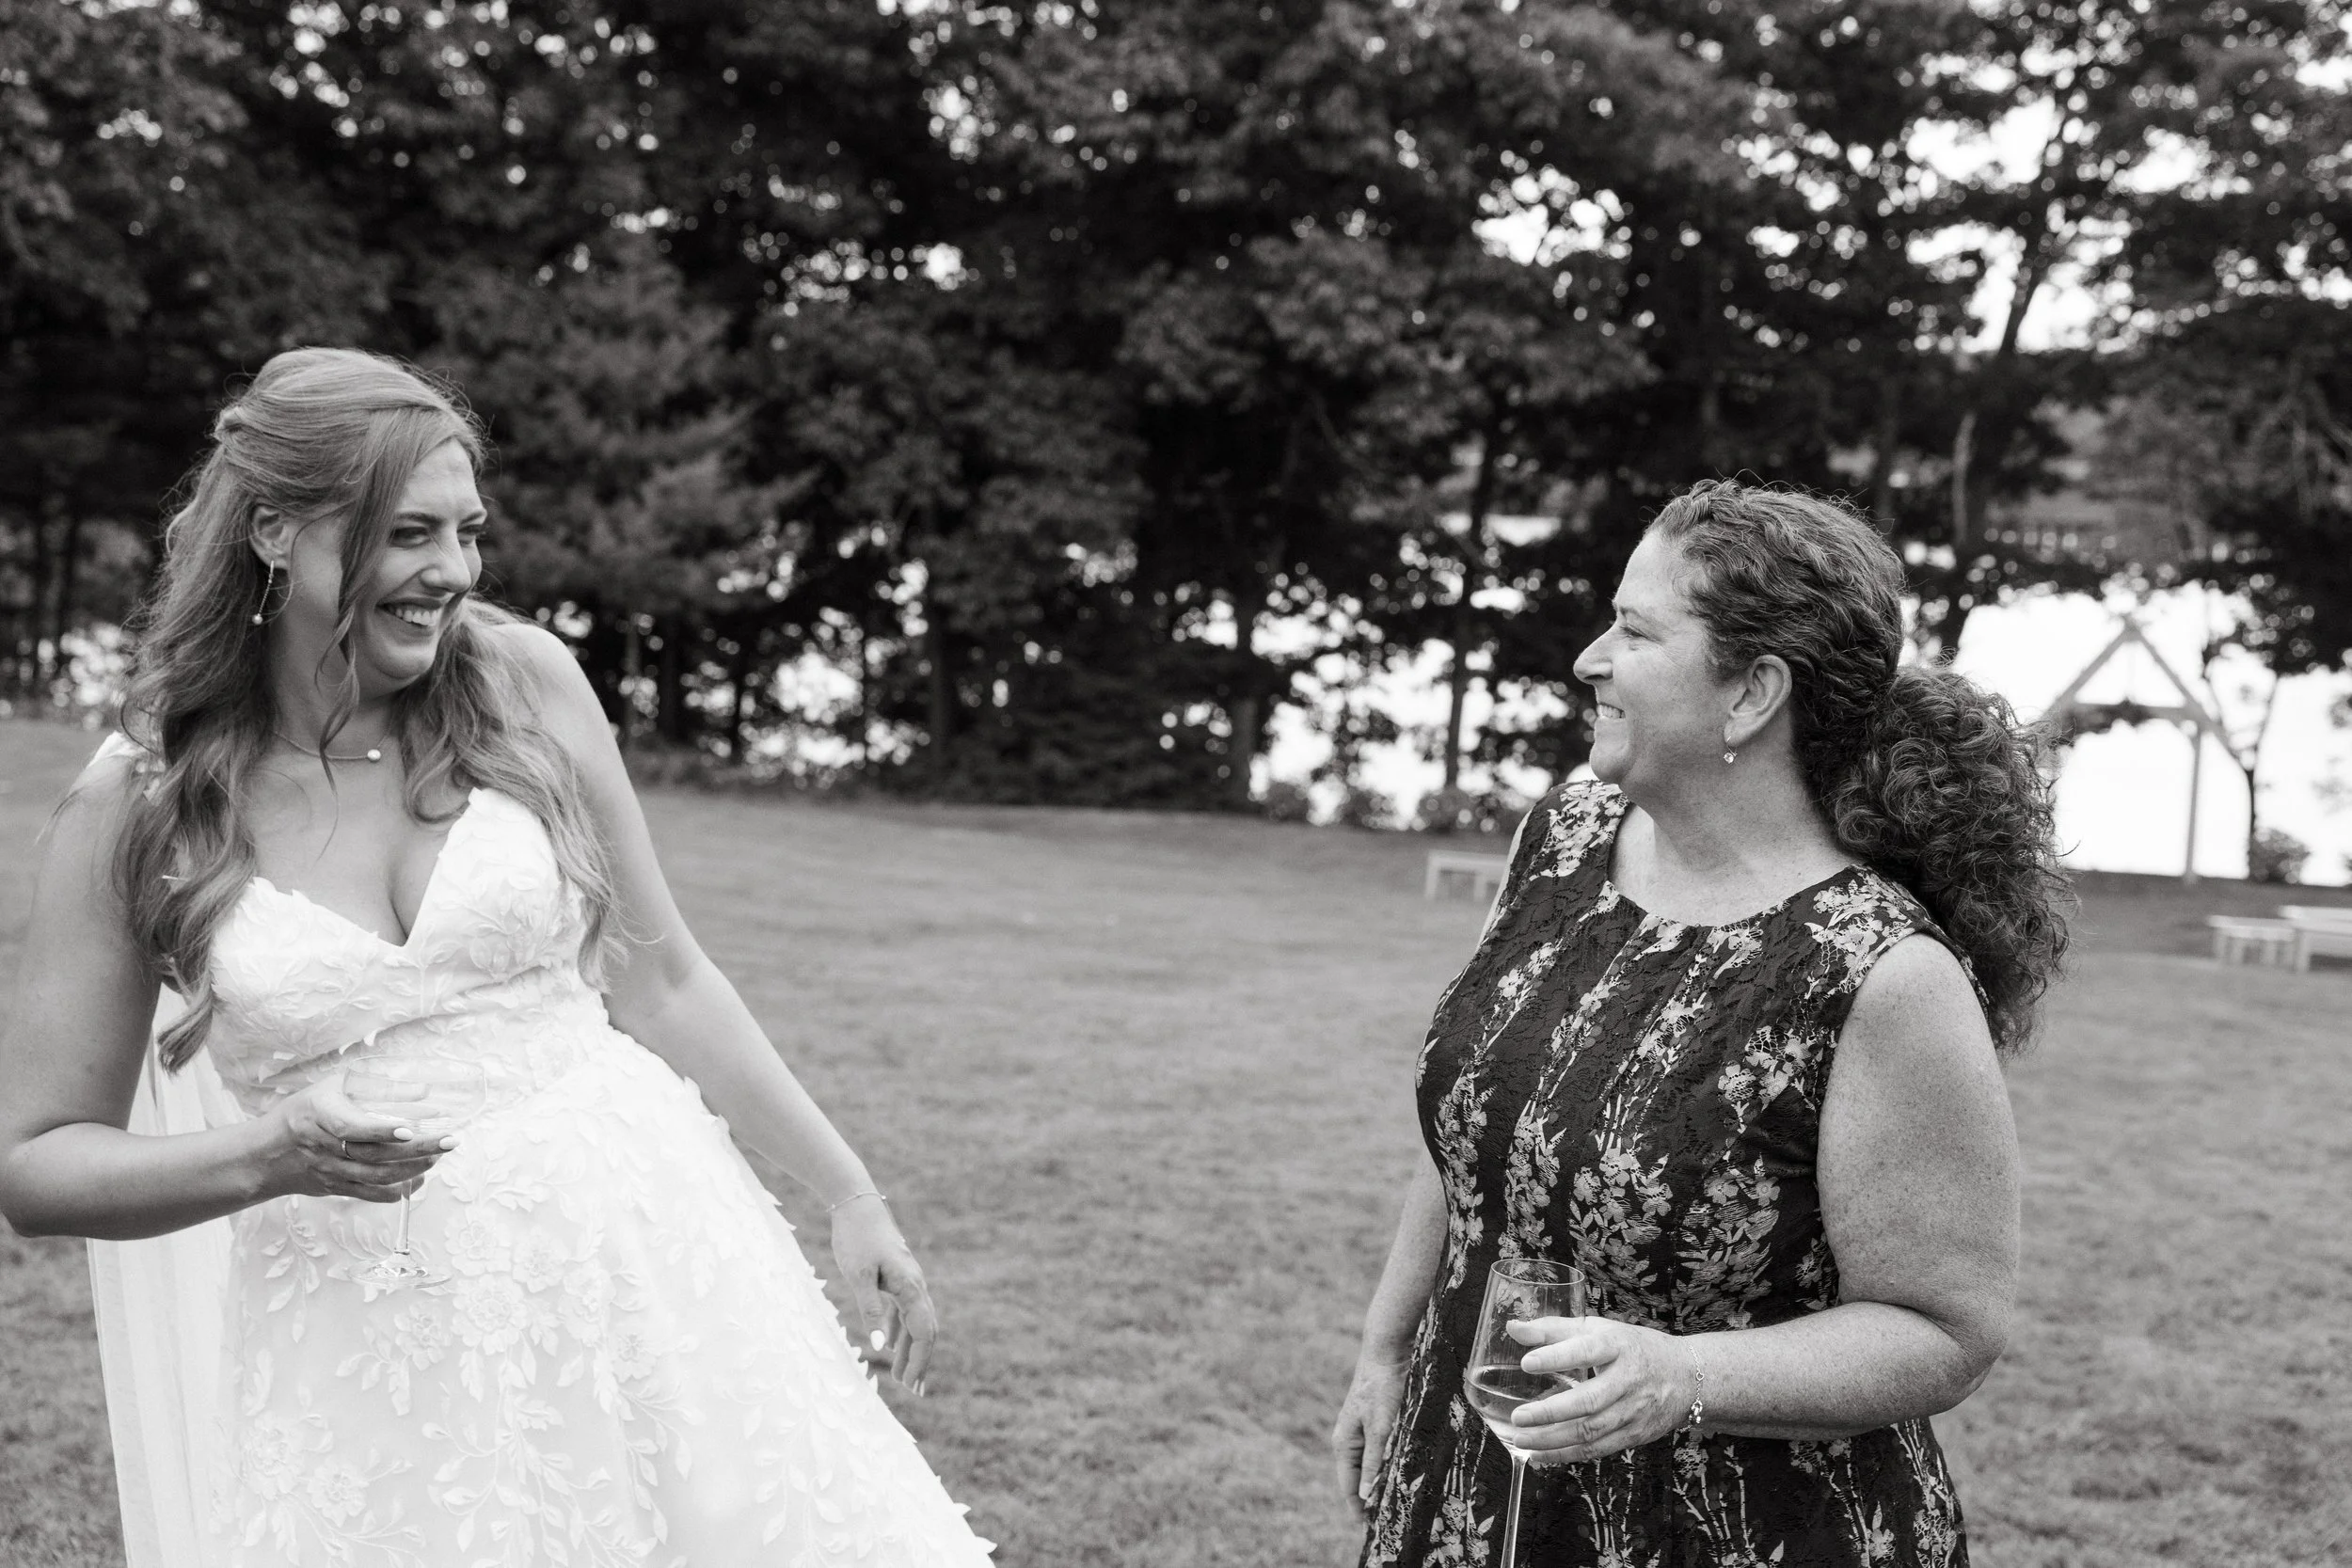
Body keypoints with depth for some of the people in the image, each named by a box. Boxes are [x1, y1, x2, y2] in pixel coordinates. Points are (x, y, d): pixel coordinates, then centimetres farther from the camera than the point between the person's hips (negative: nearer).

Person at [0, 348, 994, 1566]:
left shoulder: (525, 685, -1)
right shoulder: (133, 807, -4)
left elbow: (664, 981, 7)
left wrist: (852, 1198, 7)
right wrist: (263, 1158, -15)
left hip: (634, 1269, 1)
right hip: (362, 1353, -1)